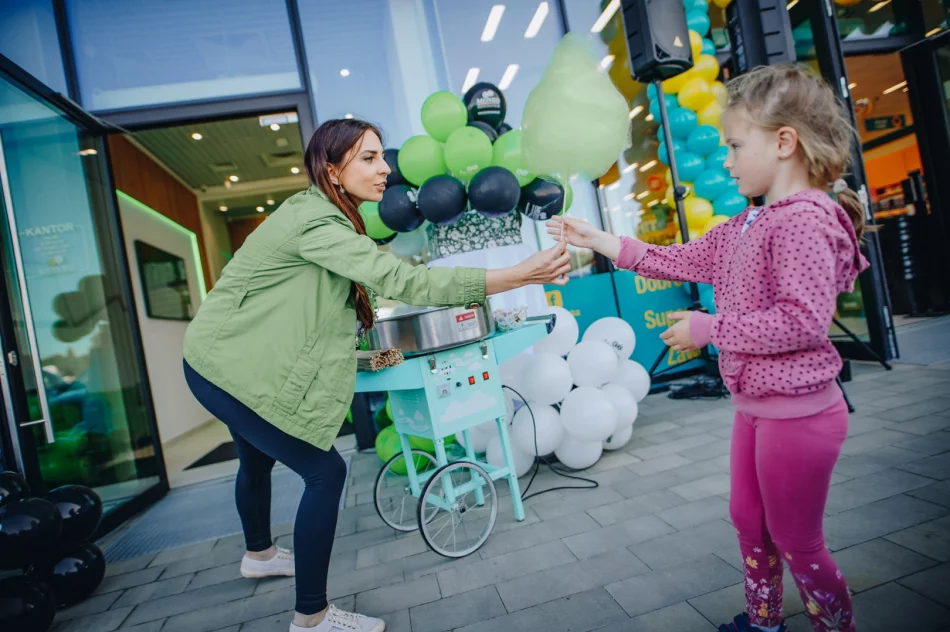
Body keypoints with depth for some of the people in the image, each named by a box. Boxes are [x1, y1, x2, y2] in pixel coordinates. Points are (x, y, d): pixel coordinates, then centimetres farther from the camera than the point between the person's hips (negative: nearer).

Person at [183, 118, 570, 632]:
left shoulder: (318, 213, 6)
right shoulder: (315, 222, -26)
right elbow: (400, 280, -36)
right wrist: (520, 275, -38)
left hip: (223, 357, 10)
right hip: (230, 368, -10)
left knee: (257, 459, 27)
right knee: (324, 473, -7)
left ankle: (259, 554, 54)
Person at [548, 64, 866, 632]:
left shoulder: (805, 218, -20)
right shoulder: (748, 225, 8)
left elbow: (803, 320, -28)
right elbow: (682, 260, 11)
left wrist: (708, 328, -20)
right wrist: (599, 241, 8)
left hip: (796, 411, -9)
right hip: (755, 406, 10)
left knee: (796, 543, 10)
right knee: (749, 521, 23)